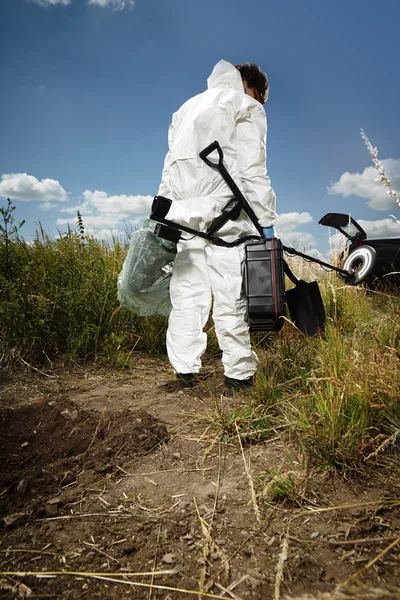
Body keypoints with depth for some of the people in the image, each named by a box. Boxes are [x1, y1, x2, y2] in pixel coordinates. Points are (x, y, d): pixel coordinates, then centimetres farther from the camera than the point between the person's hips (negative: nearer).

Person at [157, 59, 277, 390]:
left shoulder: (187, 108, 29)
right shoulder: (246, 106, 9)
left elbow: (170, 167, 22)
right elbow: (253, 170, -3)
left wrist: (162, 214, 20)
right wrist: (266, 221, -5)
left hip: (183, 213, 6)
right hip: (223, 213, -5)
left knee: (186, 294, 4)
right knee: (231, 296, -5)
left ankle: (185, 369, 6)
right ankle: (239, 372, 0)